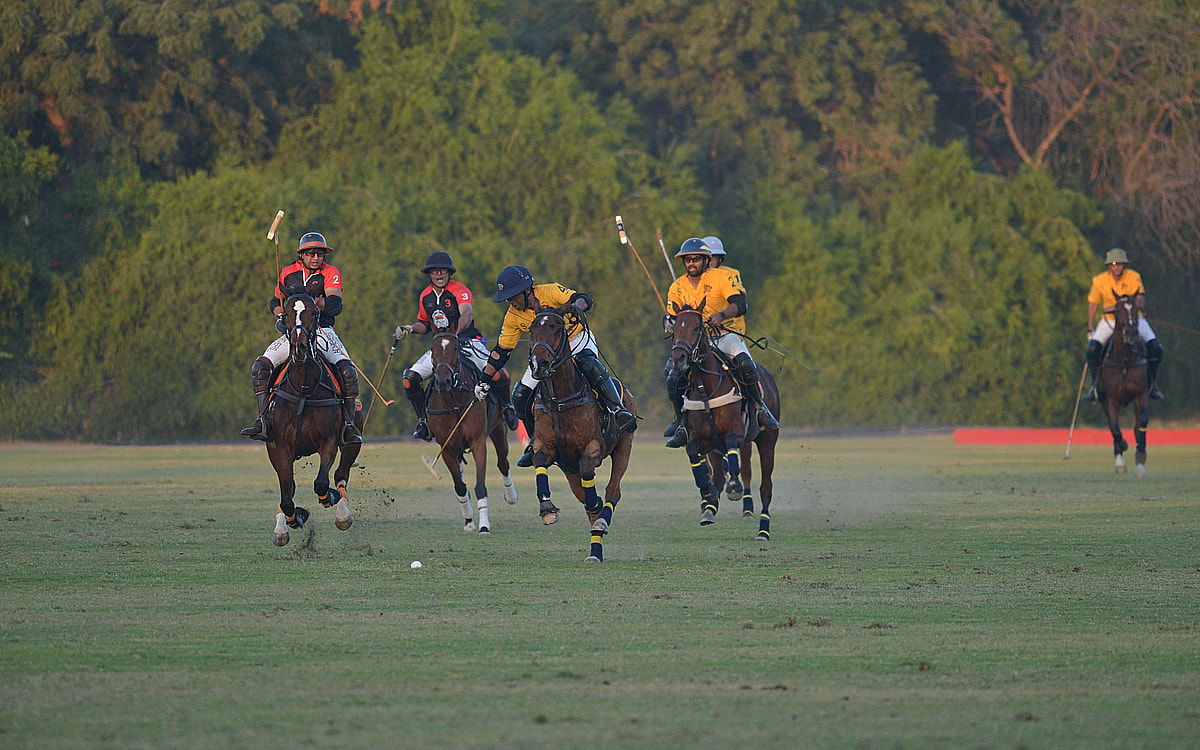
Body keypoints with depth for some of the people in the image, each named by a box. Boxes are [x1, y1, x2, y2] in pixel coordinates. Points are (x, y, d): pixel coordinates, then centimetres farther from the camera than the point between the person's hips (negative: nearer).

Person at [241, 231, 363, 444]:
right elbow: (276, 301, 22)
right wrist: (279, 317, 1)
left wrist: (313, 300, -30)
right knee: (260, 367, -18)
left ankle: (350, 425, -16)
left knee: (348, 370, -26)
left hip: (322, 332, -3)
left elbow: (335, 306, -14)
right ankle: (263, 421, -16)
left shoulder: (331, 274, -1)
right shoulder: (287, 274, 8)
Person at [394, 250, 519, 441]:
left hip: (468, 341, -5)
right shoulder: (425, 296, 7)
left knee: (498, 374, -28)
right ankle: (423, 421, 6)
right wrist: (410, 329, 0)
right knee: (410, 378, -12)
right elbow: (425, 324, 22)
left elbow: (467, 314, -28)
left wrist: (456, 333, -47)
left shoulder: (460, 291, -10)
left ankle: (506, 406, 4)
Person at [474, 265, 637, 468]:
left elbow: (582, 299, -31)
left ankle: (618, 410, -41)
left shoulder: (550, 292, -23)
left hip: (577, 339, -5)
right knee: (520, 397, -5)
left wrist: (575, 307, -54)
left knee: (589, 365, -39)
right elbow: (501, 351, -2)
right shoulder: (513, 317, -11)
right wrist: (484, 380, -6)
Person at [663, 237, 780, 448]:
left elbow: (740, 305, -17)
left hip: (726, 334, -3)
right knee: (674, 378, -19)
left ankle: (761, 409, -12)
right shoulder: (677, 288, 9)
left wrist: (721, 315, -36)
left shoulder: (724, 277, -4)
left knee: (744, 365, -33)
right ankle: (683, 426, -3)